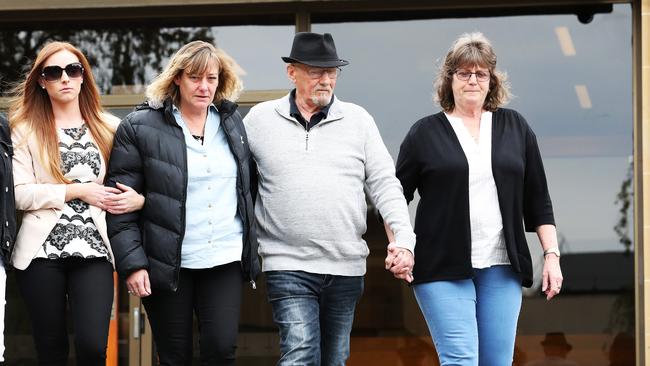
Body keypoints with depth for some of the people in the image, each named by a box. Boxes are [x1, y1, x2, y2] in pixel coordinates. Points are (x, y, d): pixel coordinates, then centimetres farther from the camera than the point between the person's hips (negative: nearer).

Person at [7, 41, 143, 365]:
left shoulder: (108, 128, 11)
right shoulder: (26, 130, 4)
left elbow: (129, 181, 17)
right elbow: (19, 194, -6)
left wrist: (139, 199, -6)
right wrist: (77, 191, -11)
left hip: (93, 250, 1)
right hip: (42, 252, -1)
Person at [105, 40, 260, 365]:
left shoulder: (232, 123, 11)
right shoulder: (140, 128, -3)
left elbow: (247, 189, 19)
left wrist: (251, 250, 13)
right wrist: (132, 263, -12)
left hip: (225, 260, 3)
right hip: (168, 265, -3)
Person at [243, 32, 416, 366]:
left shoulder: (358, 120, 6)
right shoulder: (260, 119, 3)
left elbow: (384, 184, 5)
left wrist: (404, 239, -8)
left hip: (346, 268, 3)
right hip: (289, 266, -3)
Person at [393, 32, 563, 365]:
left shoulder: (515, 128, 12)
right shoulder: (425, 133, 5)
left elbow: (538, 200, 13)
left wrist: (551, 254, 7)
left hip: (501, 267, 3)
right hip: (444, 269, -3)